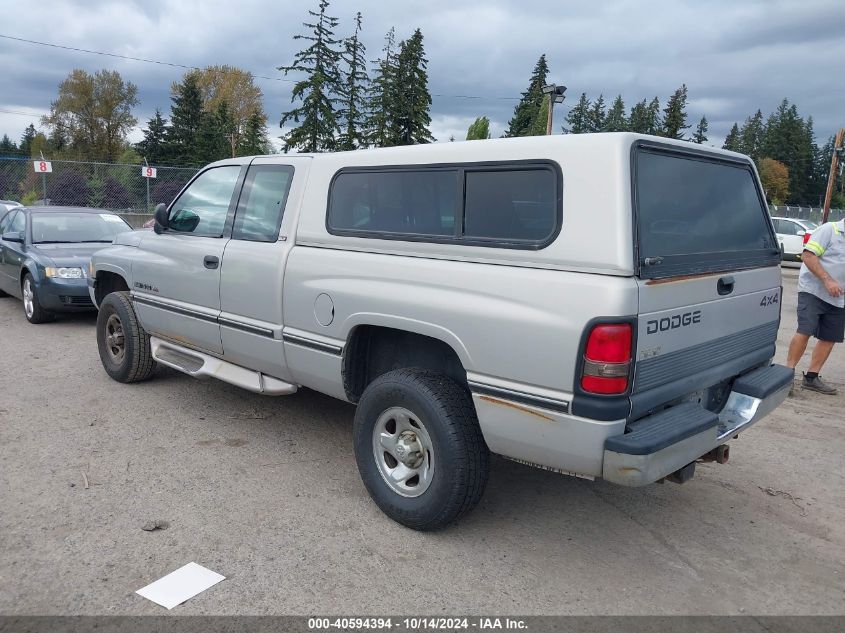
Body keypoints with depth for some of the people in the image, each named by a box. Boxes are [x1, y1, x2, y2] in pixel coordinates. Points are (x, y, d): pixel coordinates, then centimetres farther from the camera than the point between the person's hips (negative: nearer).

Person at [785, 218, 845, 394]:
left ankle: (811, 377, 13)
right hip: (813, 291, -7)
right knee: (805, 331, -14)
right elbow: (808, 256, -16)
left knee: (830, 338, 5)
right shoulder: (829, 229, -7)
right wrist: (828, 280, -21)